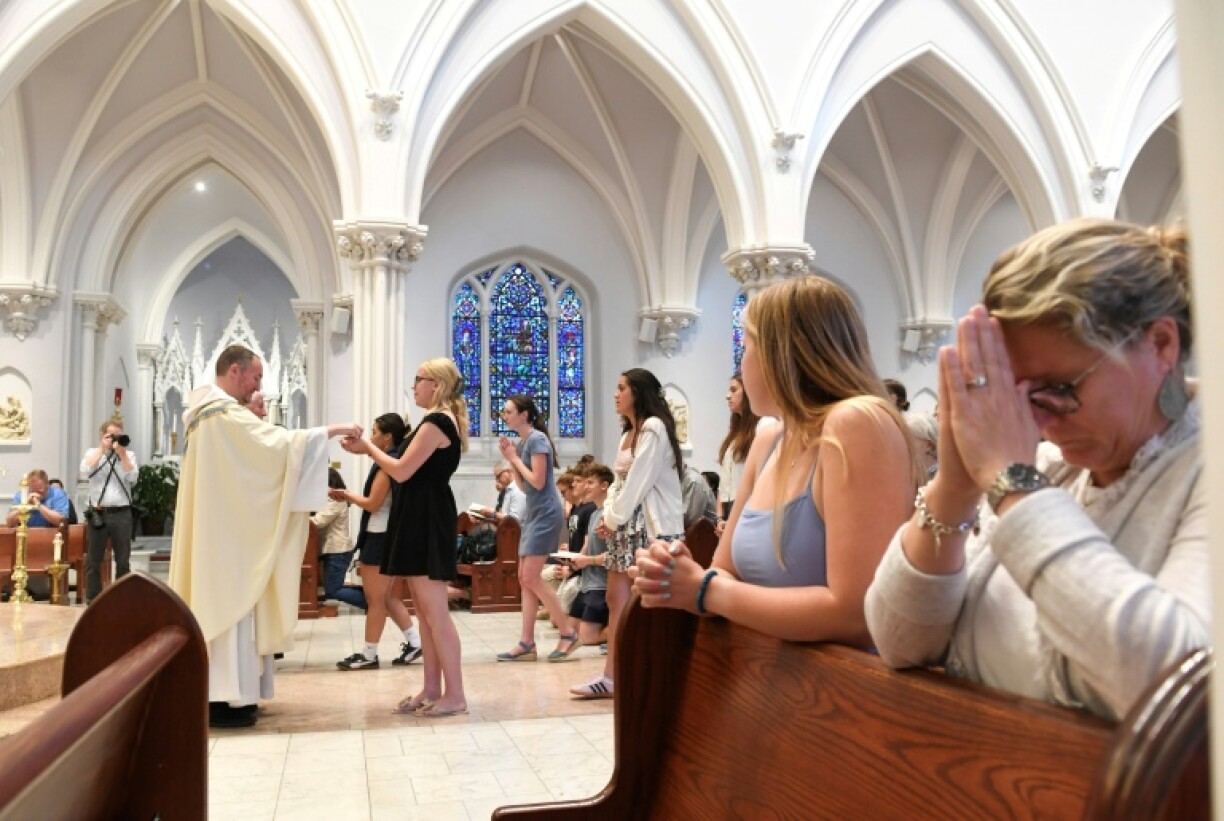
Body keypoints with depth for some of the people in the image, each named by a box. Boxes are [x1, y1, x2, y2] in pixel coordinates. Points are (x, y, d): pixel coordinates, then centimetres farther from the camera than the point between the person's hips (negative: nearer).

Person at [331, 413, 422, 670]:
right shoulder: (398, 461, 13)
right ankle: (414, 642, 16)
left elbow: (373, 504, -17)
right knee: (388, 598, 16)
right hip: (390, 535, 10)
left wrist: (347, 495, -2)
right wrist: (351, 497, 8)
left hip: (380, 536, -10)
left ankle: (369, 655, 9)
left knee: (374, 599, 0)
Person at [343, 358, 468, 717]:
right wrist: (370, 450, 11)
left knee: (435, 611, -8)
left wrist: (368, 447, -5)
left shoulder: (437, 422, -15)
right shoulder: (442, 421, 18)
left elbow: (402, 471, -17)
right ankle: (432, 689, 18)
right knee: (424, 610, 12)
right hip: (422, 519, 11)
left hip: (428, 520, -11)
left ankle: (455, 694, -2)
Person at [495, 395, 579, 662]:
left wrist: (515, 458, -9)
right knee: (524, 578, 6)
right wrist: (510, 459, 6)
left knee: (531, 578, -10)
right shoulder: (522, 442, 13)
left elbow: (538, 482, -18)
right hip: (533, 514, 9)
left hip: (546, 514, -9)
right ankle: (527, 642, 9)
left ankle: (568, 634, -1)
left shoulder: (537, 439, -13)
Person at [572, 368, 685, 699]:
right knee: (617, 599, 8)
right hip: (626, 524, 10)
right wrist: (608, 515, 2)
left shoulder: (654, 427, -10)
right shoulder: (628, 433, 21)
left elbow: (639, 482, -15)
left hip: (650, 525, -10)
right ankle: (611, 676, 12)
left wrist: (613, 519, -9)